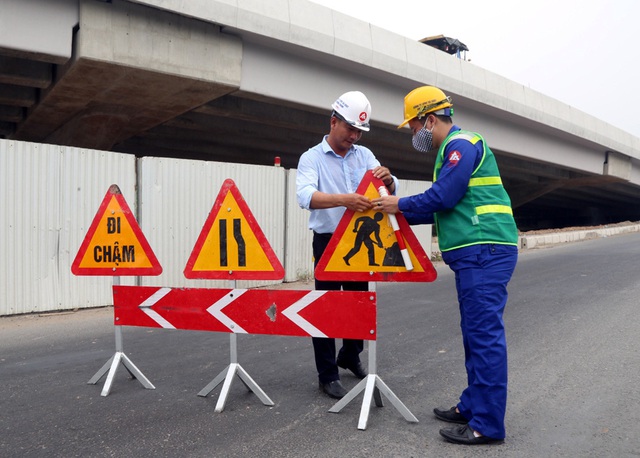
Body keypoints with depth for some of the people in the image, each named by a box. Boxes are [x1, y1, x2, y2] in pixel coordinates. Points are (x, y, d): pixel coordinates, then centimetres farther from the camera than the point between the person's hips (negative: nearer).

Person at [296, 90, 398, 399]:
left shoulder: (365, 155, 7)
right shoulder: (312, 158, -7)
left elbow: (391, 191, 1)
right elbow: (306, 197, -25)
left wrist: (387, 179, -24)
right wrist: (343, 200, -42)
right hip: (328, 241, -4)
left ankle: (350, 357, 37)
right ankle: (327, 375, 12)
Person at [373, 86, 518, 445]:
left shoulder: (462, 145, -9)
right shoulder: (452, 149, 23)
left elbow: (443, 198, -17)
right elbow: (444, 207, 24)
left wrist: (400, 204, -2)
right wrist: (399, 215, 23)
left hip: (485, 252, -11)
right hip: (476, 253, 11)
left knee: (484, 334, -8)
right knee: (477, 333, 14)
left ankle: (488, 425, -2)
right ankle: (473, 406, 24)